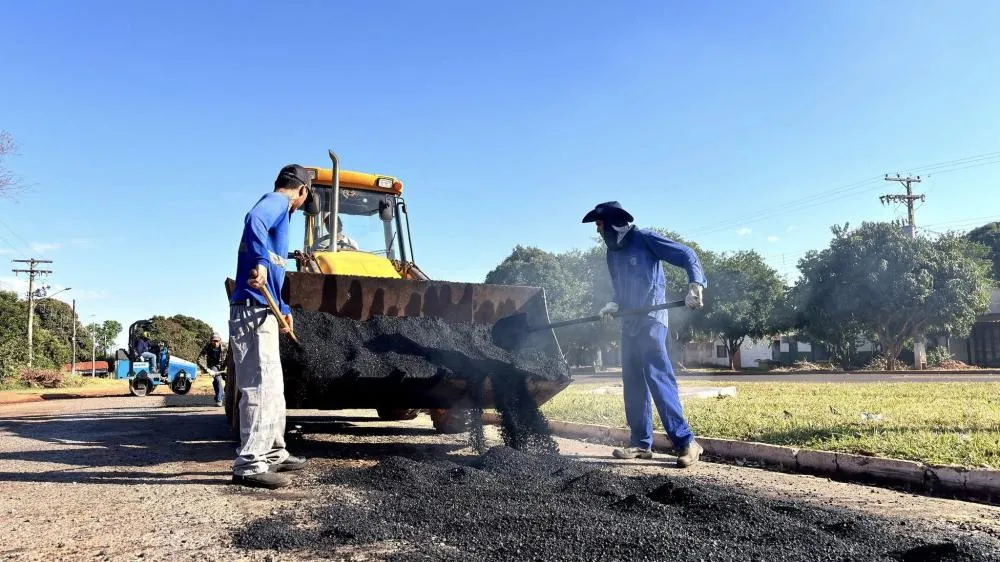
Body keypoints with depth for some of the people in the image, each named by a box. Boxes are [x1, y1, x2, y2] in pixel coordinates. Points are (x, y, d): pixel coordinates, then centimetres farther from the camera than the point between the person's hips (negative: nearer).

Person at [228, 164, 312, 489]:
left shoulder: (276, 211, 25)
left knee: (273, 388, 16)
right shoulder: (277, 202, -3)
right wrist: (261, 262, -41)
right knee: (260, 388, -10)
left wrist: (283, 309, 36)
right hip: (253, 310, -10)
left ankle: (273, 454, 26)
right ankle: (249, 465, -8)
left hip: (263, 311, 10)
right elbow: (254, 221, -29)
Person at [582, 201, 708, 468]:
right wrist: (614, 305, 0)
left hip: (651, 320, -8)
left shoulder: (644, 239, -7)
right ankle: (641, 443, 11)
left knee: (657, 378, -15)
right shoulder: (612, 253, 15)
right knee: (633, 383, 6)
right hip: (629, 324, 8)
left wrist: (695, 285, -25)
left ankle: (685, 441, -13)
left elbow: (686, 255, -10)